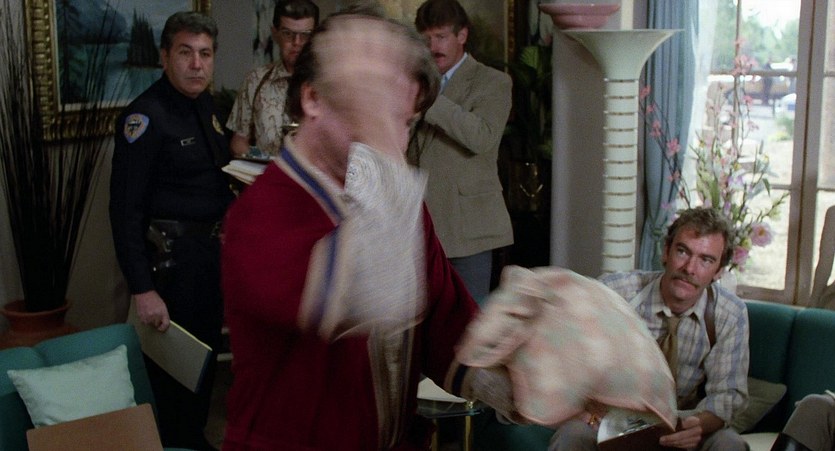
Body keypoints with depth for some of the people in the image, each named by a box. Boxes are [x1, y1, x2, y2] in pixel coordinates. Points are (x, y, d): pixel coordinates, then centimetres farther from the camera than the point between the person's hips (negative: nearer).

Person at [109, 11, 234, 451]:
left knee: (206, 350, 20)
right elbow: (125, 209, -22)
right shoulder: (145, 116, -19)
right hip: (171, 254, -9)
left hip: (210, 247, 9)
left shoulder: (205, 104, 6)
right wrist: (142, 289, -24)